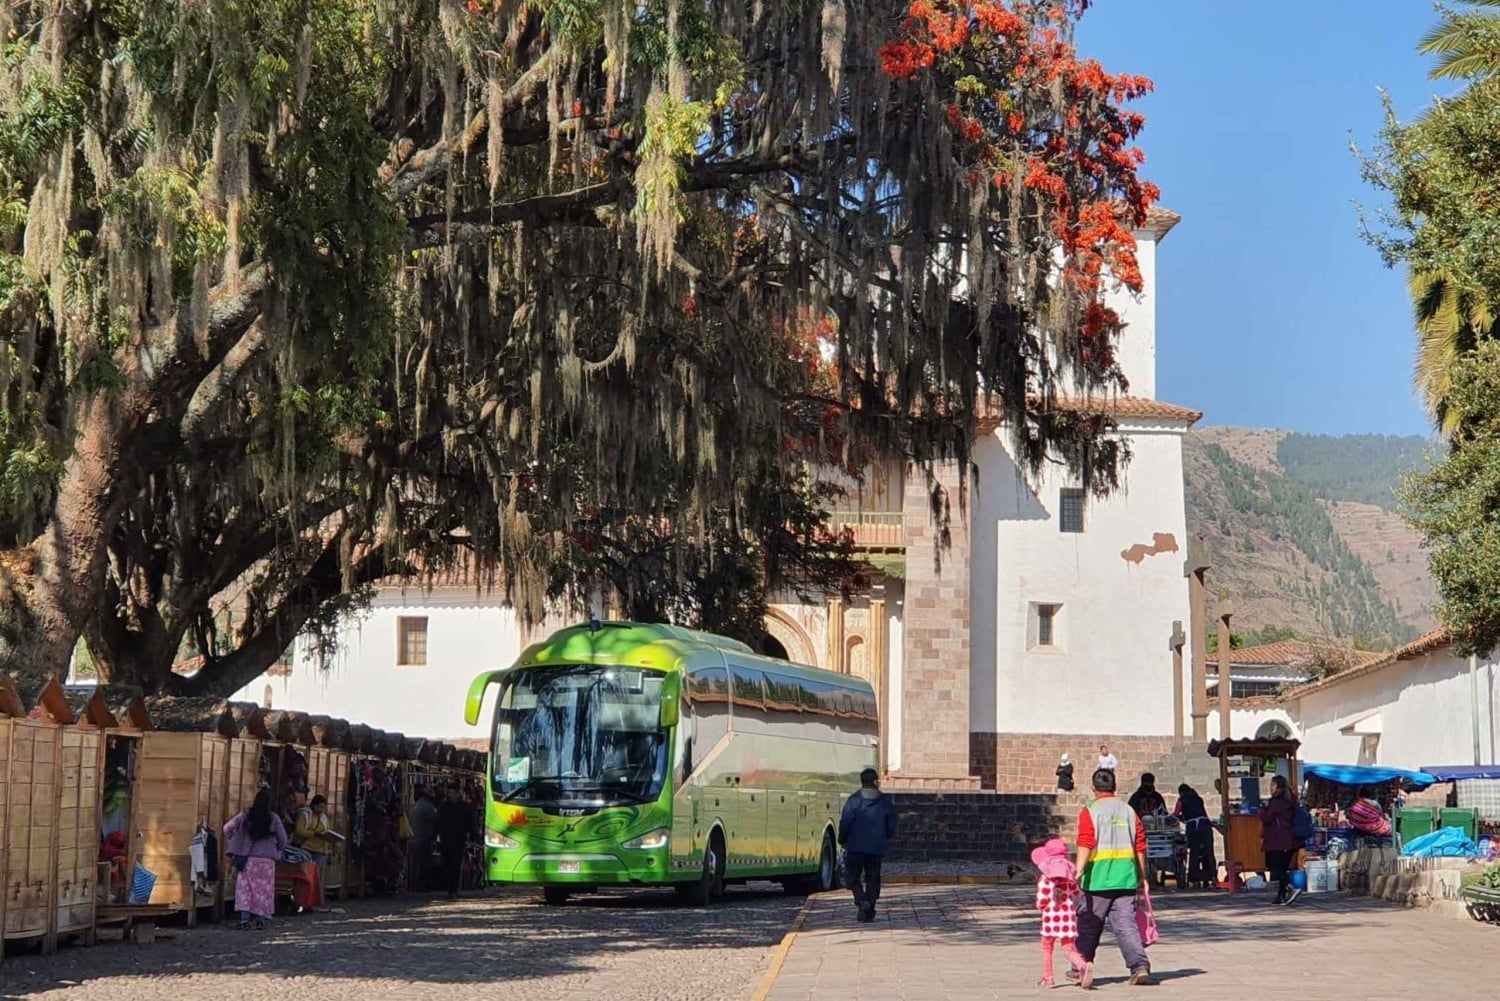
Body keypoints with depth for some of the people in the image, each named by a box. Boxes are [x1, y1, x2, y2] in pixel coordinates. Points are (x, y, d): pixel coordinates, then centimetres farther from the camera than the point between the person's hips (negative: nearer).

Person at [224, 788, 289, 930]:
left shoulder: (245, 815, -2)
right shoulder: (273, 818, -4)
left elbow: (227, 828, -6)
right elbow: (283, 840, 0)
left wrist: (233, 842, 11)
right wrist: (277, 850, 19)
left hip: (248, 858, 1)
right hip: (266, 859, -1)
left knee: (245, 886, 4)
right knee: (264, 888, 8)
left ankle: (244, 918, -5)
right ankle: (261, 919, 9)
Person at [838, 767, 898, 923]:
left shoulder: (854, 801, -7)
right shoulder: (885, 802, 1)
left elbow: (845, 823, -9)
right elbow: (891, 827, 5)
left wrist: (842, 840, 9)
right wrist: (885, 837, 27)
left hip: (855, 847, -2)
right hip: (876, 848, 2)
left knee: (852, 876, 10)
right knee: (872, 878, 11)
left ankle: (861, 900, -15)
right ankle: (869, 912, 8)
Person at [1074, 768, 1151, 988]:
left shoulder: (1090, 812, -3)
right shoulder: (1129, 811, 10)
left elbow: (1085, 844, -15)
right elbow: (1140, 847, 11)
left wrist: (1079, 872, -21)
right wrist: (1142, 878, 19)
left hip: (1098, 878, -3)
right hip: (1126, 878, 3)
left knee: (1089, 925, 10)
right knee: (1126, 924, 1)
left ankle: (1082, 968, 20)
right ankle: (1140, 966, -14)